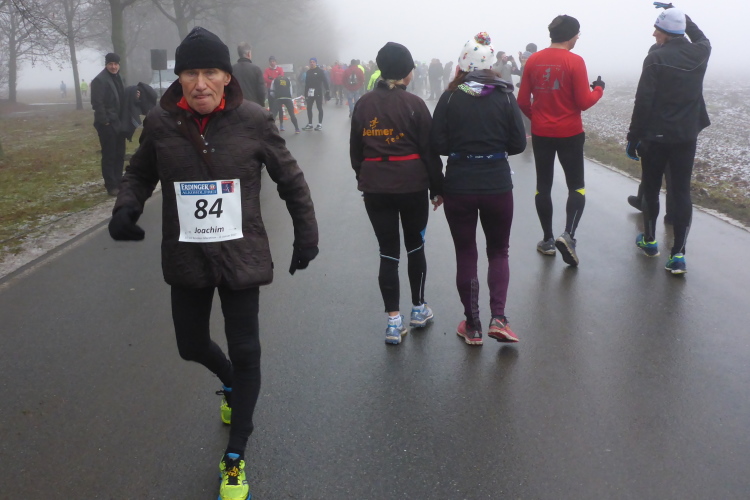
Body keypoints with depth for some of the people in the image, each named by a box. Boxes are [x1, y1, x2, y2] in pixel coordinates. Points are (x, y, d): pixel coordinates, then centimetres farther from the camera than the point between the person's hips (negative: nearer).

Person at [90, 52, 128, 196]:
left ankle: (118, 182, 22)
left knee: (119, 154, 13)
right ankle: (111, 185, 4)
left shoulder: (118, 78, 16)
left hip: (119, 123, 8)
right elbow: (97, 103, -18)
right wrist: (104, 121, -20)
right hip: (107, 124, -8)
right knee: (109, 155, -2)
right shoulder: (100, 80, -12)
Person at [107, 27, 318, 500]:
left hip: (241, 256, -2)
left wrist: (306, 235, 2)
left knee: (245, 352, 3)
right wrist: (126, 207, -12)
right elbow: (140, 173, 9)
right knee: (192, 344, 17)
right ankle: (231, 384, 54)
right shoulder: (161, 122, -7)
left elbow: (290, 178, -1)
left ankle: (236, 458, 21)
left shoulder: (252, 120, -12)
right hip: (187, 259, 3)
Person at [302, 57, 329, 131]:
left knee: (320, 108, 1)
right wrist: (306, 94, 13)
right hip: (310, 92, 5)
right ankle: (310, 124, 13)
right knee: (309, 108, 5)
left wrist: (327, 90, -15)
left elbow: (325, 81, -7)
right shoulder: (308, 72, 11)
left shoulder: (320, 71, -3)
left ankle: (320, 124, 7)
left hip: (318, 92, -5)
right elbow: (306, 83, 15)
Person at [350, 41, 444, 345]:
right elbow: (429, 150, -5)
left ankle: (394, 321, 5)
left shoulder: (363, 104, 2)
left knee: (388, 252, 6)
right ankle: (418, 309, 28)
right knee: (415, 246, 16)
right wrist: (438, 188, 4)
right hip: (412, 184, -2)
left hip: (375, 186, 2)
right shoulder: (414, 104, -8)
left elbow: (355, 150, 8)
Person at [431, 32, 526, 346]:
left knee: (465, 255, 12)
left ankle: (472, 326, 18)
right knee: (498, 251, 17)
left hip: (458, 187, 0)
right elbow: (518, 144, -3)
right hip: (497, 186, 1)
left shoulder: (450, 98, -7)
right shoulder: (505, 97, -5)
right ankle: (498, 318, 2)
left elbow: (437, 145, -8)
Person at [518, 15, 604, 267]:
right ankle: (568, 235, -11)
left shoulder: (532, 61, 0)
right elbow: (583, 102, -11)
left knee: (543, 186, 13)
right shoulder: (575, 61, -12)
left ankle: (548, 240, 18)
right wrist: (598, 89, 8)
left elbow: (522, 101, 2)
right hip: (570, 134, -3)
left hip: (540, 133, 3)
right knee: (576, 186, 7)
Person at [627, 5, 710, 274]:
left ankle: (650, 241, 29)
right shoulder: (699, 54, 3)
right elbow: (702, 39, 30)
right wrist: (681, 15, 34)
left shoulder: (656, 58, -13)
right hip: (687, 136, 4)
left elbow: (643, 102, -16)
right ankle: (678, 254, -2)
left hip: (656, 136, -4)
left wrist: (634, 136, -8)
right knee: (682, 193, 4)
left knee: (651, 189, 14)